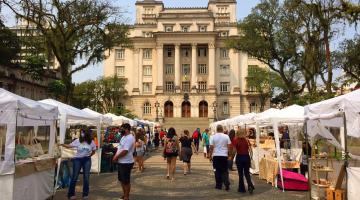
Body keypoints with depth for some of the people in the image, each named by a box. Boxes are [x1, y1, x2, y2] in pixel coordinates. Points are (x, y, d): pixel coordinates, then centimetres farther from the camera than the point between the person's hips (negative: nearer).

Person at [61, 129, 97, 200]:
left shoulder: (91, 142, -3)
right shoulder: (77, 141, -6)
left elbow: (93, 151, 10)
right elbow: (69, 146, -7)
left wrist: (89, 156, 3)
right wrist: (62, 144, -21)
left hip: (87, 160, 1)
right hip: (77, 159, -1)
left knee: (86, 177, 3)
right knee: (74, 177, 2)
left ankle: (85, 194, 16)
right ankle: (71, 194, 15)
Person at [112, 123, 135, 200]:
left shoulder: (129, 138, -21)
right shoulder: (124, 137, 11)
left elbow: (125, 151, -26)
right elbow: (119, 148, 17)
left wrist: (116, 157, -15)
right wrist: (115, 156, 0)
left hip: (126, 163, -10)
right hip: (121, 162, 10)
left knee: (126, 181, 2)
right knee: (121, 180, 19)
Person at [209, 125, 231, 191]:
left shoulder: (213, 137, -4)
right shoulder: (226, 136, -1)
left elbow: (211, 147, -4)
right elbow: (229, 146, 0)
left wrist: (210, 156, 4)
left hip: (216, 156, -1)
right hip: (224, 155, 1)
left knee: (217, 171, 8)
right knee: (225, 171, 8)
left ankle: (219, 185, 13)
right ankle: (227, 185, -3)